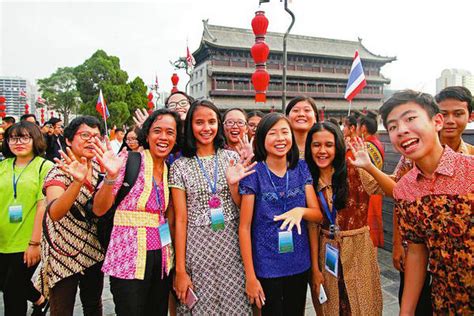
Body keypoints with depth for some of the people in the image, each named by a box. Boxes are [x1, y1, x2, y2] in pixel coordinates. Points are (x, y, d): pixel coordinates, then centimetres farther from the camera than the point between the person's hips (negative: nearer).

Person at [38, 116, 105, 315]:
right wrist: (77, 181, -51)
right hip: (65, 253, -5)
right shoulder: (60, 172, -18)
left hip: (94, 251, 5)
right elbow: (54, 213, -33)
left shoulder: (100, 167, -3)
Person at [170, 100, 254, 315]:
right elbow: (180, 219, -4)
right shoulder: (180, 166, -2)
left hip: (231, 245, 2)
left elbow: (241, 207, 5)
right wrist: (180, 270, -5)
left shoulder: (232, 158, 3)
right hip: (197, 248, -1)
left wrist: (233, 184, -15)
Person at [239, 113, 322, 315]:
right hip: (266, 267, -4)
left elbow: (318, 214, 0)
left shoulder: (301, 168, -1)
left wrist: (301, 210, -23)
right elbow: (244, 227, -11)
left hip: (299, 264, 4)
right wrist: (250, 276, -12)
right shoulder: (254, 173, -12)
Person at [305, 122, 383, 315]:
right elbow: (312, 224, 0)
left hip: (358, 249, -2)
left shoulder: (355, 171, -10)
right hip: (326, 252, 3)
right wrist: (315, 267, 0)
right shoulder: (309, 179, -2)